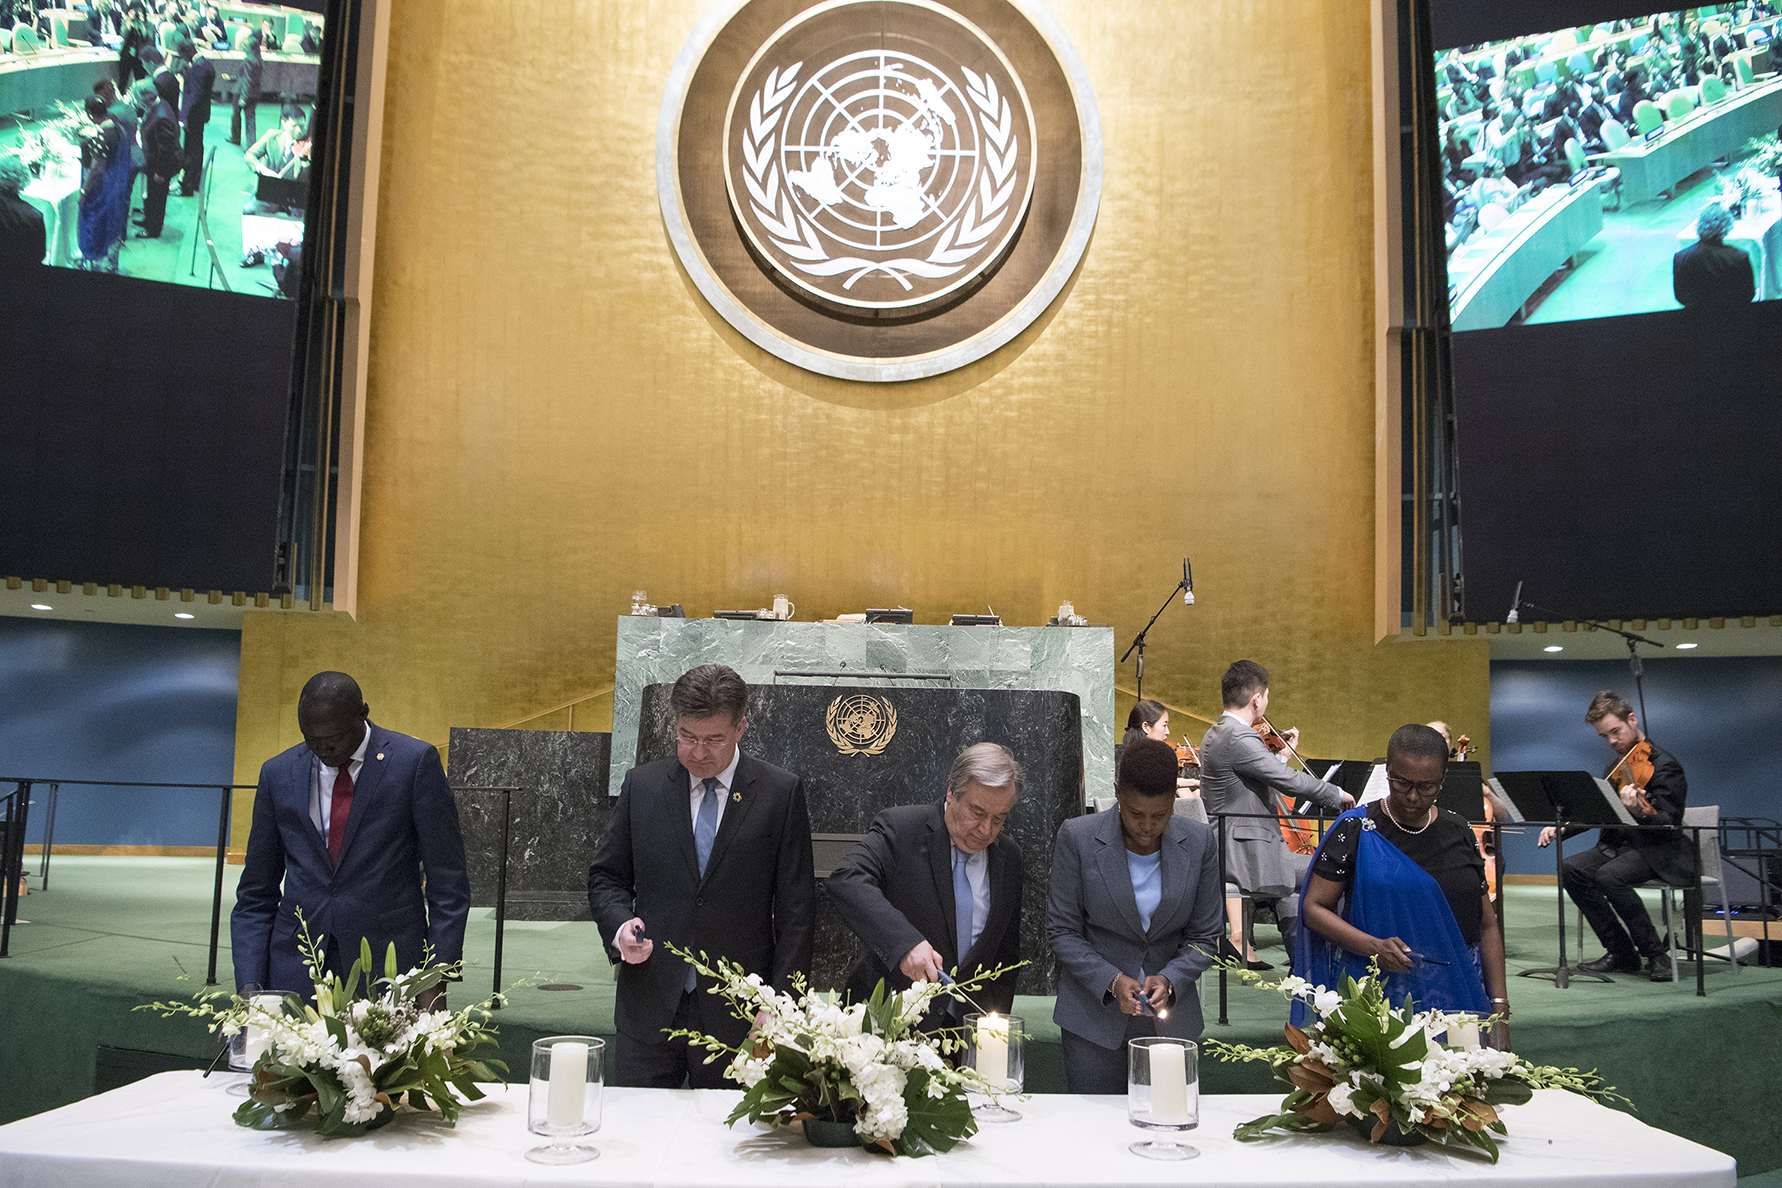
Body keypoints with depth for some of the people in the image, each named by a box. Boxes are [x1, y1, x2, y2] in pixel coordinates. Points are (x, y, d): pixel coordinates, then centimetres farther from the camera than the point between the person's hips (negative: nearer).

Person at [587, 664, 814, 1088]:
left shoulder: (781, 793, -1)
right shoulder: (641, 785, 6)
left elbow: (796, 908, -1)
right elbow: (606, 877, 12)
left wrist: (779, 1004, -6)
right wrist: (620, 926, -9)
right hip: (649, 1006, 2)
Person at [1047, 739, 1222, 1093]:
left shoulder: (1200, 844, -5)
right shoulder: (1077, 838, -11)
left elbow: (1203, 937, 2)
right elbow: (1062, 930, -5)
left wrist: (1169, 980, -15)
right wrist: (1111, 981, -18)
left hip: (1171, 1017, 2)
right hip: (1094, 1014, -2)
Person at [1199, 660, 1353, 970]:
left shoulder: (1217, 733, 14)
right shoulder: (1239, 738, -20)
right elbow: (1289, 781, -22)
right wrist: (1336, 794, -9)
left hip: (1224, 850, 11)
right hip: (1246, 854, -11)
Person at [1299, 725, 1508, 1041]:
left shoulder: (1458, 832, 9)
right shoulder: (1355, 831, -3)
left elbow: (1487, 925, 10)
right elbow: (1313, 907, -5)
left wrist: (1500, 1007, 2)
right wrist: (1373, 947, -20)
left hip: (1458, 997, 3)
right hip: (1381, 997, -3)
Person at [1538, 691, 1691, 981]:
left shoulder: (1664, 765, -12)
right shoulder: (1618, 766, 13)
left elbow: (1669, 823, -21)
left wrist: (1640, 813, -42)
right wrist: (1560, 828, 3)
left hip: (1659, 851, -8)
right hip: (1619, 844, 8)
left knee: (1609, 876, -33)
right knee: (1572, 869, -17)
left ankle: (1656, 955, -16)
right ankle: (1621, 953, -8)